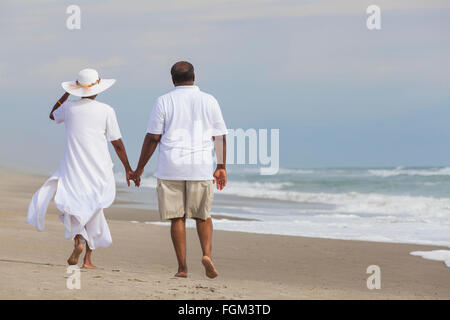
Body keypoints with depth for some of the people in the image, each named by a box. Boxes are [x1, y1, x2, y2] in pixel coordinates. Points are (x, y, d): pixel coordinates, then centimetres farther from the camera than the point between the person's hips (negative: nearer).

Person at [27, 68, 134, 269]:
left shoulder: (69, 107, 1)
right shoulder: (106, 111, -4)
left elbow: (53, 115, 26)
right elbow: (117, 143, -1)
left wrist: (67, 93, 31)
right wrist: (128, 169, 8)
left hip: (73, 166, 0)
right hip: (99, 168, 0)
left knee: (72, 204, 7)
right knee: (94, 210, 10)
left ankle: (77, 239, -24)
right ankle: (88, 258, 7)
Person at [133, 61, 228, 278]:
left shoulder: (164, 102, 1)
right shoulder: (209, 101, 6)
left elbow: (152, 138, -1)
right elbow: (220, 138, 8)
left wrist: (140, 168, 5)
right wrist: (221, 167, 17)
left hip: (171, 167, -1)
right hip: (201, 168, 1)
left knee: (177, 217, 5)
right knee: (203, 215, 14)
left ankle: (182, 267, 2)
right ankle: (207, 254, -8)